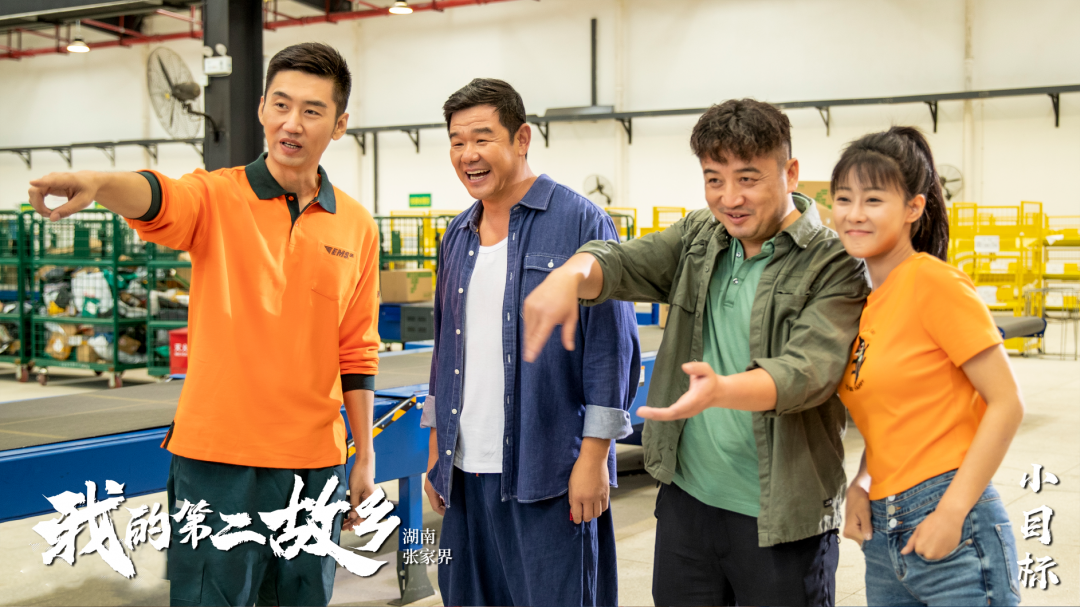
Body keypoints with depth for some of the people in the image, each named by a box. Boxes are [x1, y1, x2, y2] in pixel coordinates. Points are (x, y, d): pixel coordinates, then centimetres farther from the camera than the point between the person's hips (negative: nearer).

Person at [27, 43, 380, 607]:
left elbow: (356, 353, 10)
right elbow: (156, 198, -27)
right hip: (216, 456, -3)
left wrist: (365, 457, 10)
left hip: (315, 461, 3)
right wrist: (97, 182, -50)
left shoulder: (357, 226, 5)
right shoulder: (217, 197, -4)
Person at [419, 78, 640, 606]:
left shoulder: (580, 222, -7)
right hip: (465, 472, 6)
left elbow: (611, 346, -10)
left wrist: (593, 456, -13)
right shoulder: (457, 237, 13)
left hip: (548, 475, -6)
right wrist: (436, 450, 17)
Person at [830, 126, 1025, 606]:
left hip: (951, 530, -7)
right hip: (882, 533, 7)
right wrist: (860, 485, 1)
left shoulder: (934, 282, -12)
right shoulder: (866, 299, 9)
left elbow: (1006, 404, -13)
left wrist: (952, 512, -16)